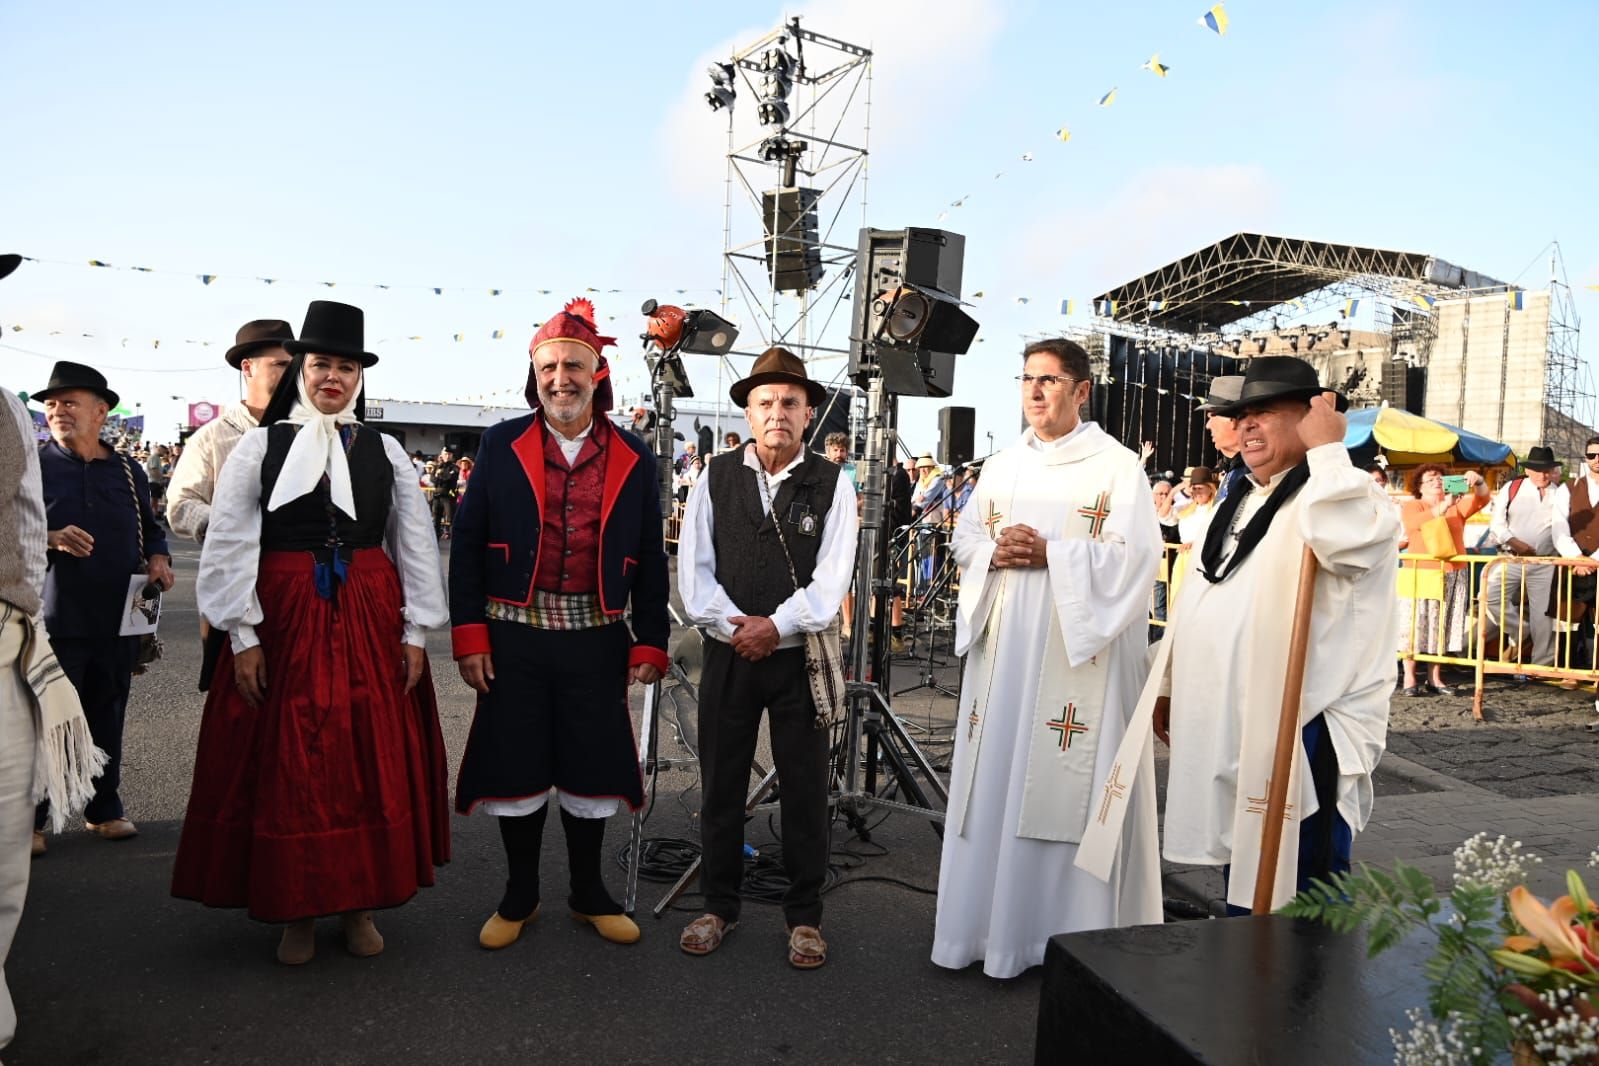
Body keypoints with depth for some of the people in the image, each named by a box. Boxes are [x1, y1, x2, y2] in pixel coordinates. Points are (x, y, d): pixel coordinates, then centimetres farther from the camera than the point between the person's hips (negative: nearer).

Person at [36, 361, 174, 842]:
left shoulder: (128, 472, 12)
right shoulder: (33, 465, 2)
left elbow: (150, 528, 22)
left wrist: (158, 558, 2)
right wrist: (49, 539, -19)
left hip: (118, 619, 3)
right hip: (55, 618, -3)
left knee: (107, 718, 12)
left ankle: (104, 808, 26)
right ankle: (29, 818, 16)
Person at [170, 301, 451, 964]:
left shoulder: (385, 450, 6)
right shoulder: (260, 445, 2)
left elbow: (416, 545, 6)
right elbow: (227, 547, 0)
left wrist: (415, 631, 0)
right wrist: (242, 636, -6)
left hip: (371, 621, 2)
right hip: (285, 618, -1)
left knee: (373, 759, 6)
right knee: (287, 762, 4)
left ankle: (360, 903, 22)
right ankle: (295, 911, 21)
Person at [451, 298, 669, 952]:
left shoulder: (634, 459, 4)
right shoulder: (501, 445, 2)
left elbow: (650, 561, 6)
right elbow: (468, 543, 1)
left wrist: (651, 644, 2)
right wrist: (469, 635, -5)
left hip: (596, 639, 1)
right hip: (514, 636, 0)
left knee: (591, 766, 10)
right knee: (515, 764, 9)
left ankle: (589, 893, 29)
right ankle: (519, 895, 28)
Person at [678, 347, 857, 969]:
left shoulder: (832, 484, 0)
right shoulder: (716, 477, 4)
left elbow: (832, 576, -7)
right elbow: (693, 568, 0)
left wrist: (776, 625, -16)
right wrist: (735, 627, -12)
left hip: (801, 656, -1)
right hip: (727, 655, 2)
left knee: (805, 791, 7)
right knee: (720, 788, 10)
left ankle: (804, 915, 24)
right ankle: (718, 906, 28)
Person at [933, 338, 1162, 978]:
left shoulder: (1118, 466, -3)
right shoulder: (1002, 465, 14)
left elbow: (1133, 555, -10)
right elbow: (965, 539, 14)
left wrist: (1048, 553, -18)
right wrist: (995, 552, -8)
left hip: (1077, 653, -5)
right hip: (1002, 646, 5)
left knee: (1062, 785, -2)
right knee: (994, 776, 8)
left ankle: (1068, 930, 12)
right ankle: (986, 921, 20)